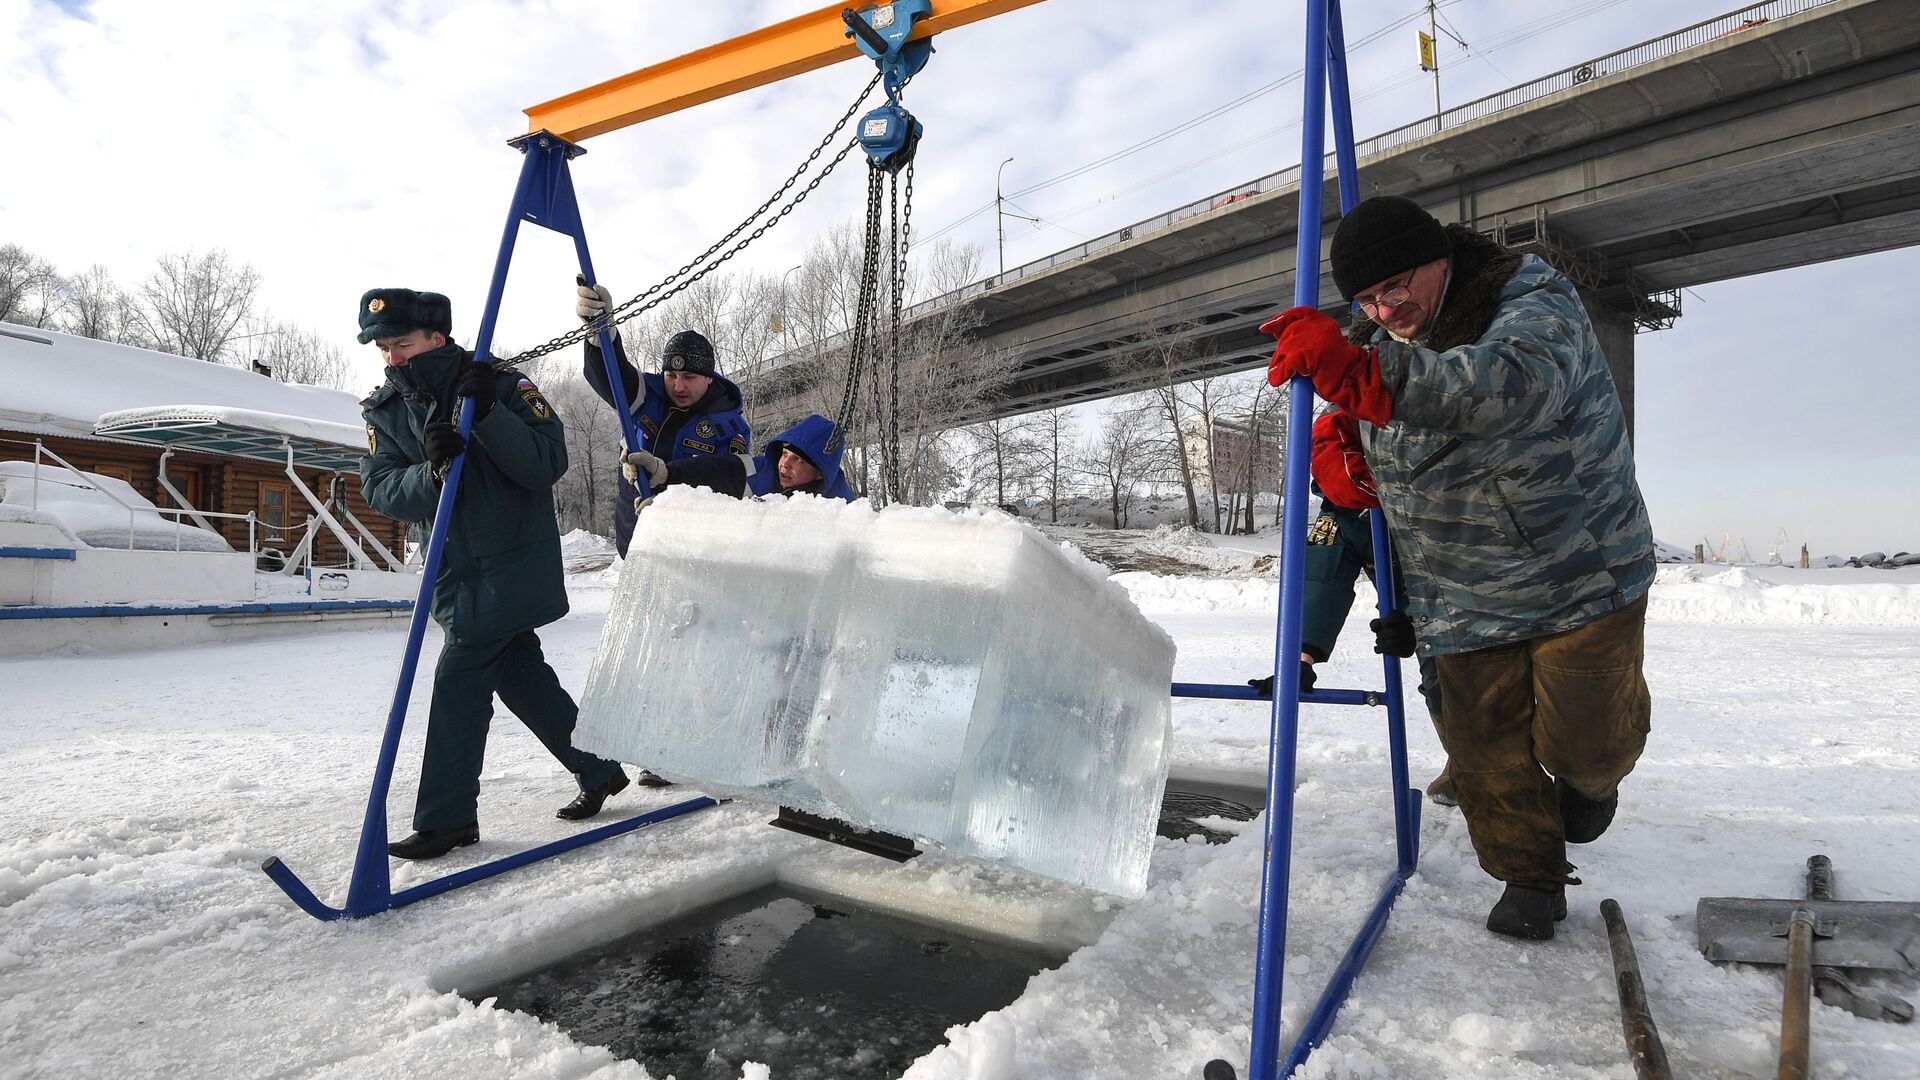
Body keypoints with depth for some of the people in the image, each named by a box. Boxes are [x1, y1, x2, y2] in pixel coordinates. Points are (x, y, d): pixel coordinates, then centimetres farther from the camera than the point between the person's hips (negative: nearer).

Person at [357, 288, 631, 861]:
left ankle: (446, 819, 3)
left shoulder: (504, 386, -10)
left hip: (517, 564, -7)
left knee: (459, 677, -8)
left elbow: (548, 464, -19)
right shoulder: (384, 409, 5)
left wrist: (488, 415, -31)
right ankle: (598, 769, 27)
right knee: (519, 673, 12)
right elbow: (381, 490, -8)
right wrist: (433, 471, -28)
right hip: (457, 571, 7)